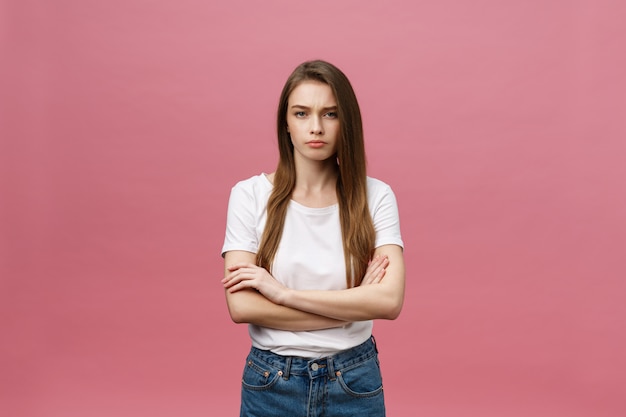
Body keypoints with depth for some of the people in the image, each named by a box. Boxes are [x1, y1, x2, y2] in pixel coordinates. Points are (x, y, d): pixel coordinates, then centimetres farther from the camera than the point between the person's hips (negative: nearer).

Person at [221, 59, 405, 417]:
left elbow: (390, 301, -18)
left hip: (354, 384, 0)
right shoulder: (250, 194, -8)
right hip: (271, 384, 0)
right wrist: (353, 306, -16)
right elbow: (241, 306, -15)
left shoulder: (375, 196, -7)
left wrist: (284, 293, -20)